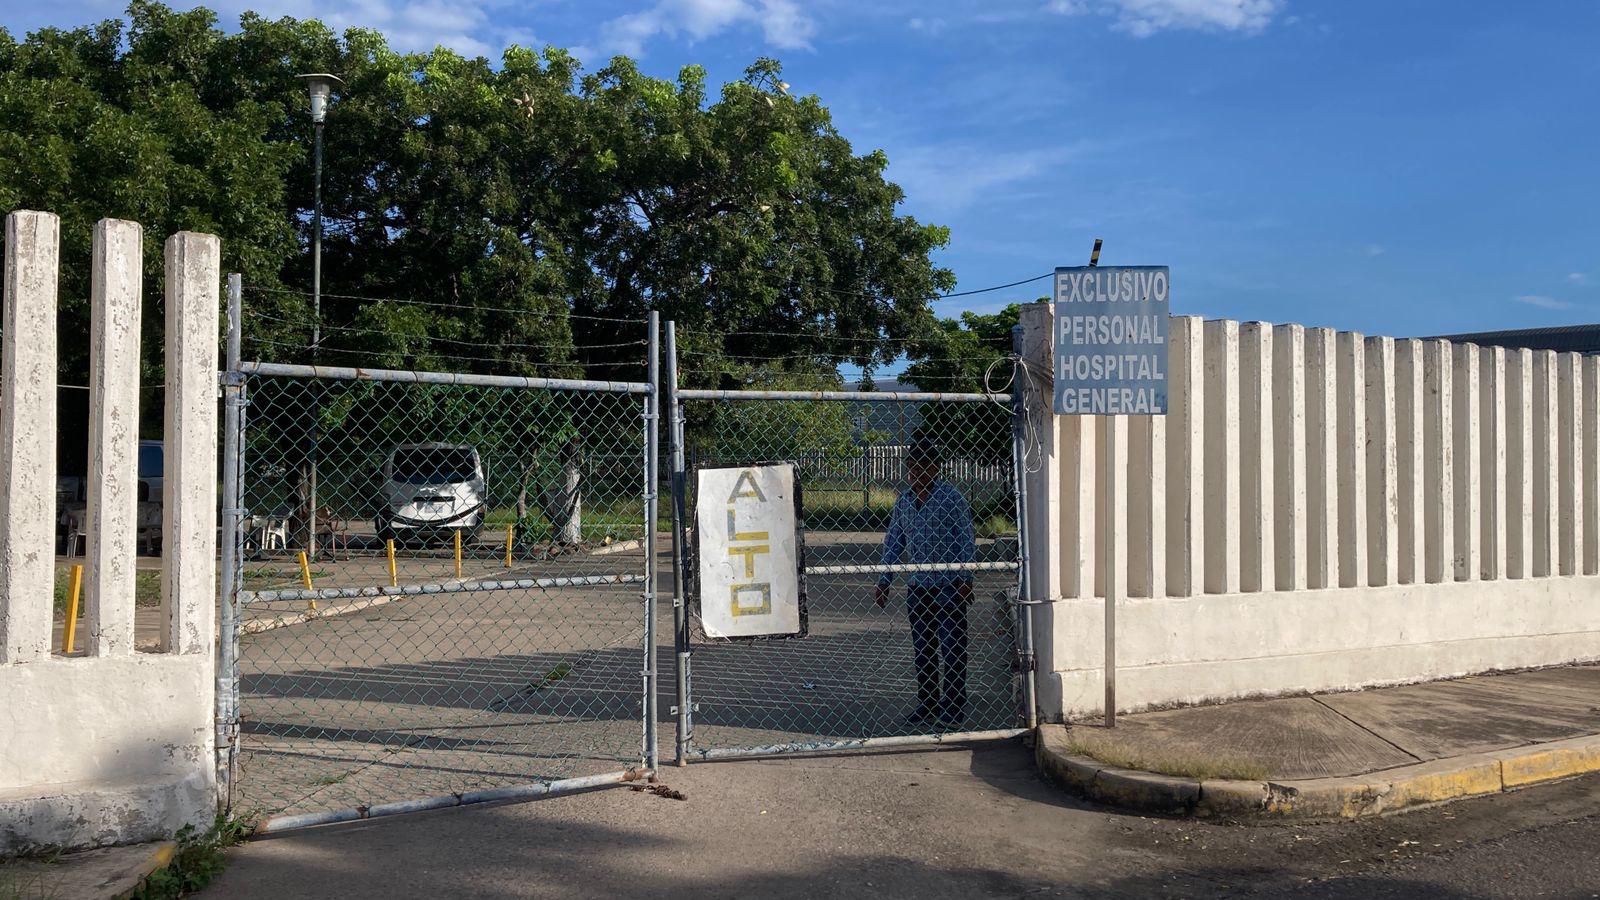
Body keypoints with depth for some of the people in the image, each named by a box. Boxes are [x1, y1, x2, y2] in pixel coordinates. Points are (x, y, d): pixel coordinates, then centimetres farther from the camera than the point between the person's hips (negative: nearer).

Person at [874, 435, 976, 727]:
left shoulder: (951, 497, -7)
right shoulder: (904, 501, 9)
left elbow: (964, 539, -8)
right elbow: (893, 542, 14)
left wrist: (964, 579, -14)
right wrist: (884, 581, 10)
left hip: (948, 586, -5)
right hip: (916, 587, 5)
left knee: (951, 647, -1)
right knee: (922, 648, 10)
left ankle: (953, 706, 8)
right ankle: (927, 703, 20)